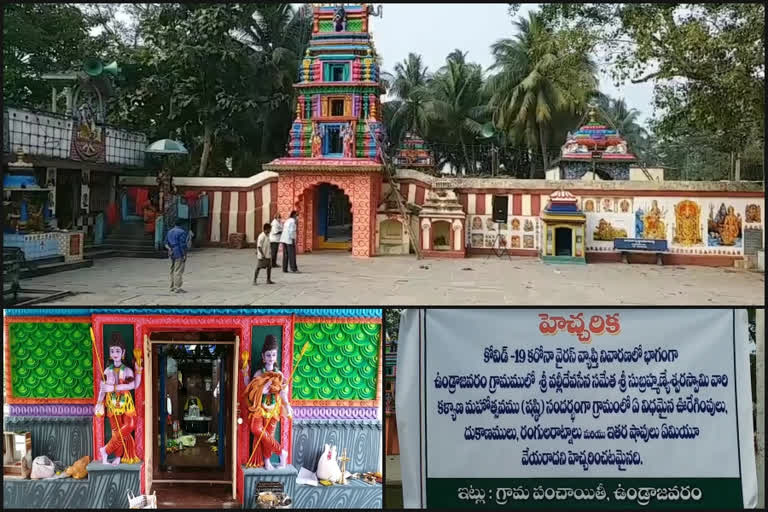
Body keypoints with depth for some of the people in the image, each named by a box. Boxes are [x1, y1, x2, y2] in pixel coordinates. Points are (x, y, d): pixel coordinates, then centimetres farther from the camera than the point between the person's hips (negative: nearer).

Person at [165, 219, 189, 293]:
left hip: (172, 253, 8)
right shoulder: (182, 232, -12)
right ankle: (177, 288, -10)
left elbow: (166, 243, 12)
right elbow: (183, 245, -17)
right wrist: (185, 255, -15)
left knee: (173, 270, 14)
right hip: (179, 254, -8)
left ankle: (172, 287, 18)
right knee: (178, 271, -8)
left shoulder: (170, 232, 12)